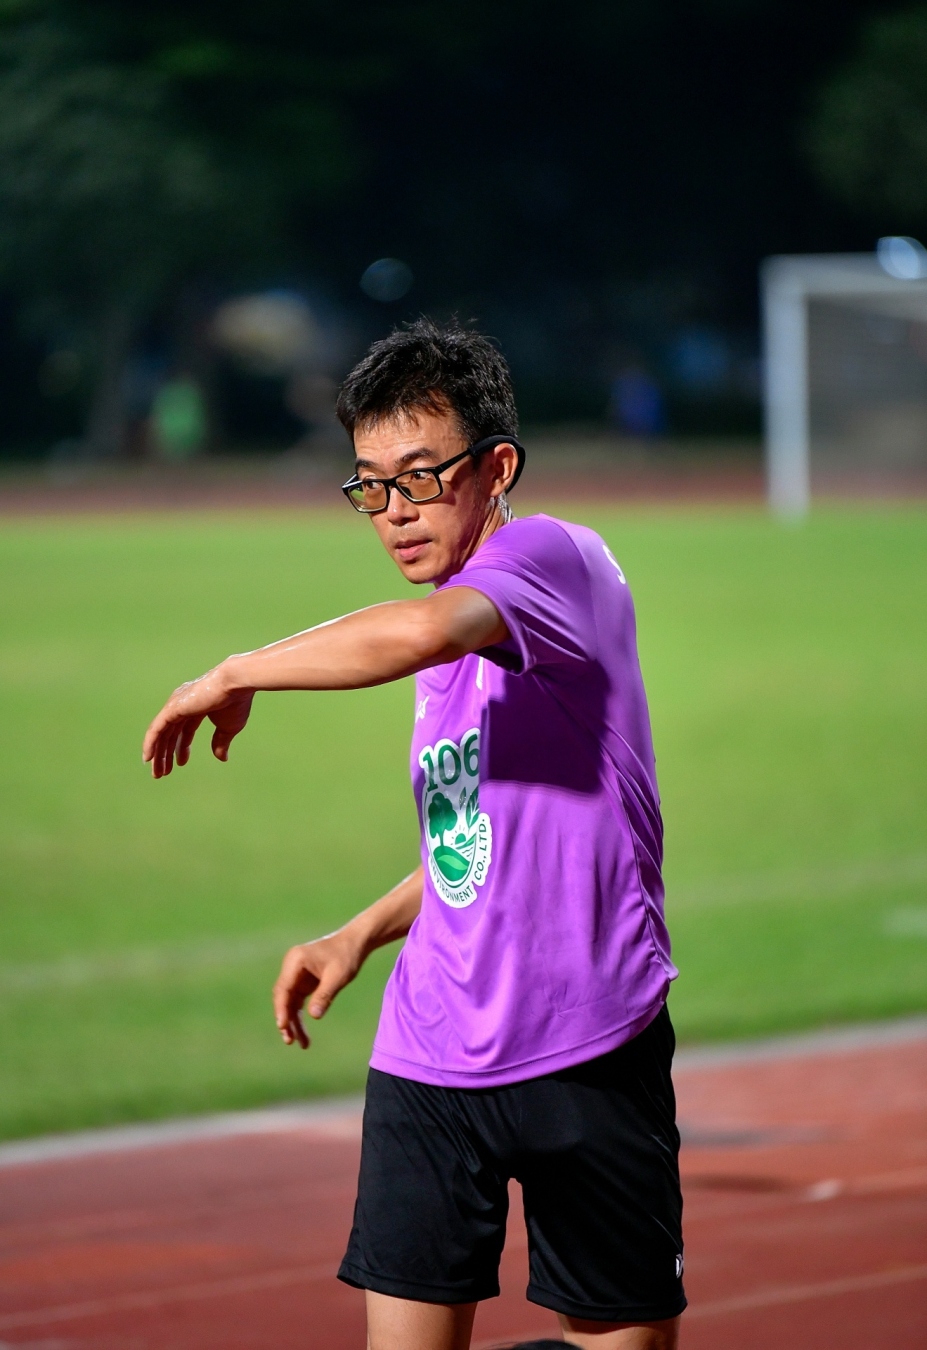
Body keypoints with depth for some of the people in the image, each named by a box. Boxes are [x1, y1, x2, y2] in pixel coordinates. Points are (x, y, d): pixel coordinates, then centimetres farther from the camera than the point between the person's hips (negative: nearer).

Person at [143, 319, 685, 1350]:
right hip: (428, 1059, 7)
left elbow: (425, 630, -33)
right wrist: (361, 935, 14)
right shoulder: (447, 652, 16)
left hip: (587, 1052, -7)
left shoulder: (557, 555, -10)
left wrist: (237, 674, -20)